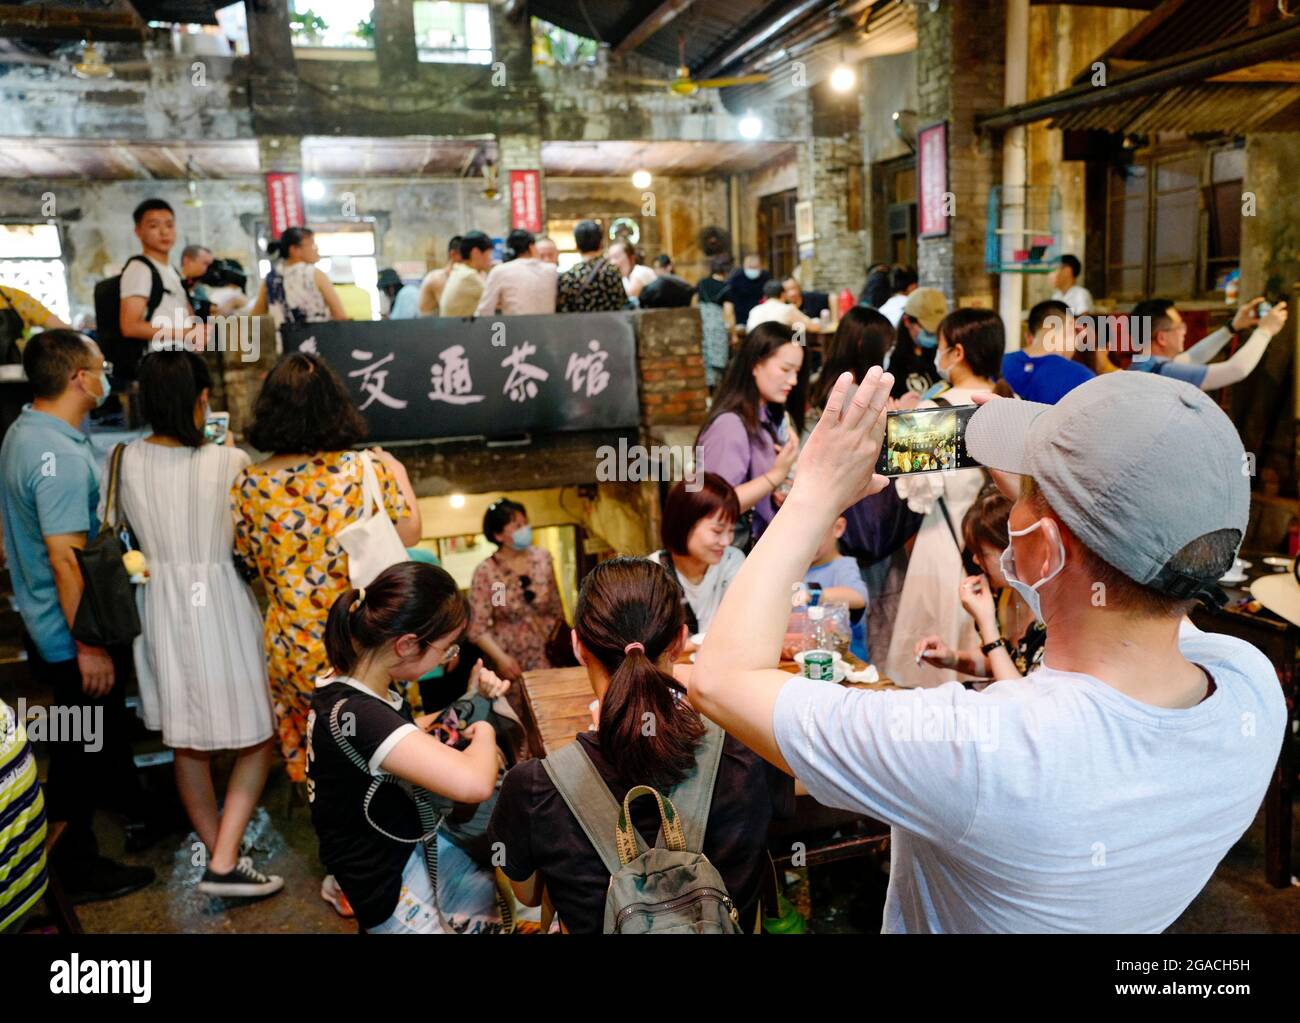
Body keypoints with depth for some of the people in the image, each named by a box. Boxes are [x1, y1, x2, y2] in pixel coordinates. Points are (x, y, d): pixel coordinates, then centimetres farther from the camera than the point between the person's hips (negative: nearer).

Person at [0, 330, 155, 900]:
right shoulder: (60, 456, -27)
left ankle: (133, 810, 44)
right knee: (83, 748, 6)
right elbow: (65, 559, -29)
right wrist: (89, 646, -24)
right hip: (73, 633, -10)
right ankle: (77, 869, 22)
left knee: (105, 726, 25)